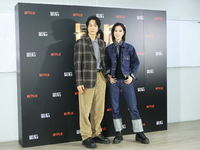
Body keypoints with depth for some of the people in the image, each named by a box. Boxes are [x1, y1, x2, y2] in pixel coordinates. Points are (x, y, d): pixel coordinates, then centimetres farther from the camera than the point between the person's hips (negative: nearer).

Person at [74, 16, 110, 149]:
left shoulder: (102, 43, 14)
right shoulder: (80, 42, -1)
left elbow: (104, 61, 16)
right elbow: (77, 63, -6)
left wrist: (106, 76, 9)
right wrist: (79, 82, -12)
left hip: (101, 77, 5)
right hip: (87, 78, -5)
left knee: (99, 108, 9)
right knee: (85, 109, 0)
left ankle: (96, 134, 21)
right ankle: (86, 137, 10)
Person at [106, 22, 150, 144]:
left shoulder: (129, 47, 2)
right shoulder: (109, 48, 5)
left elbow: (135, 62, 4)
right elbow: (107, 64, 10)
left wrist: (132, 76, -6)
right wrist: (109, 75, -4)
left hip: (126, 80, -1)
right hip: (114, 81, 2)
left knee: (133, 107, -1)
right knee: (115, 108, 5)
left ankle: (139, 133, 10)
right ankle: (118, 134, 16)